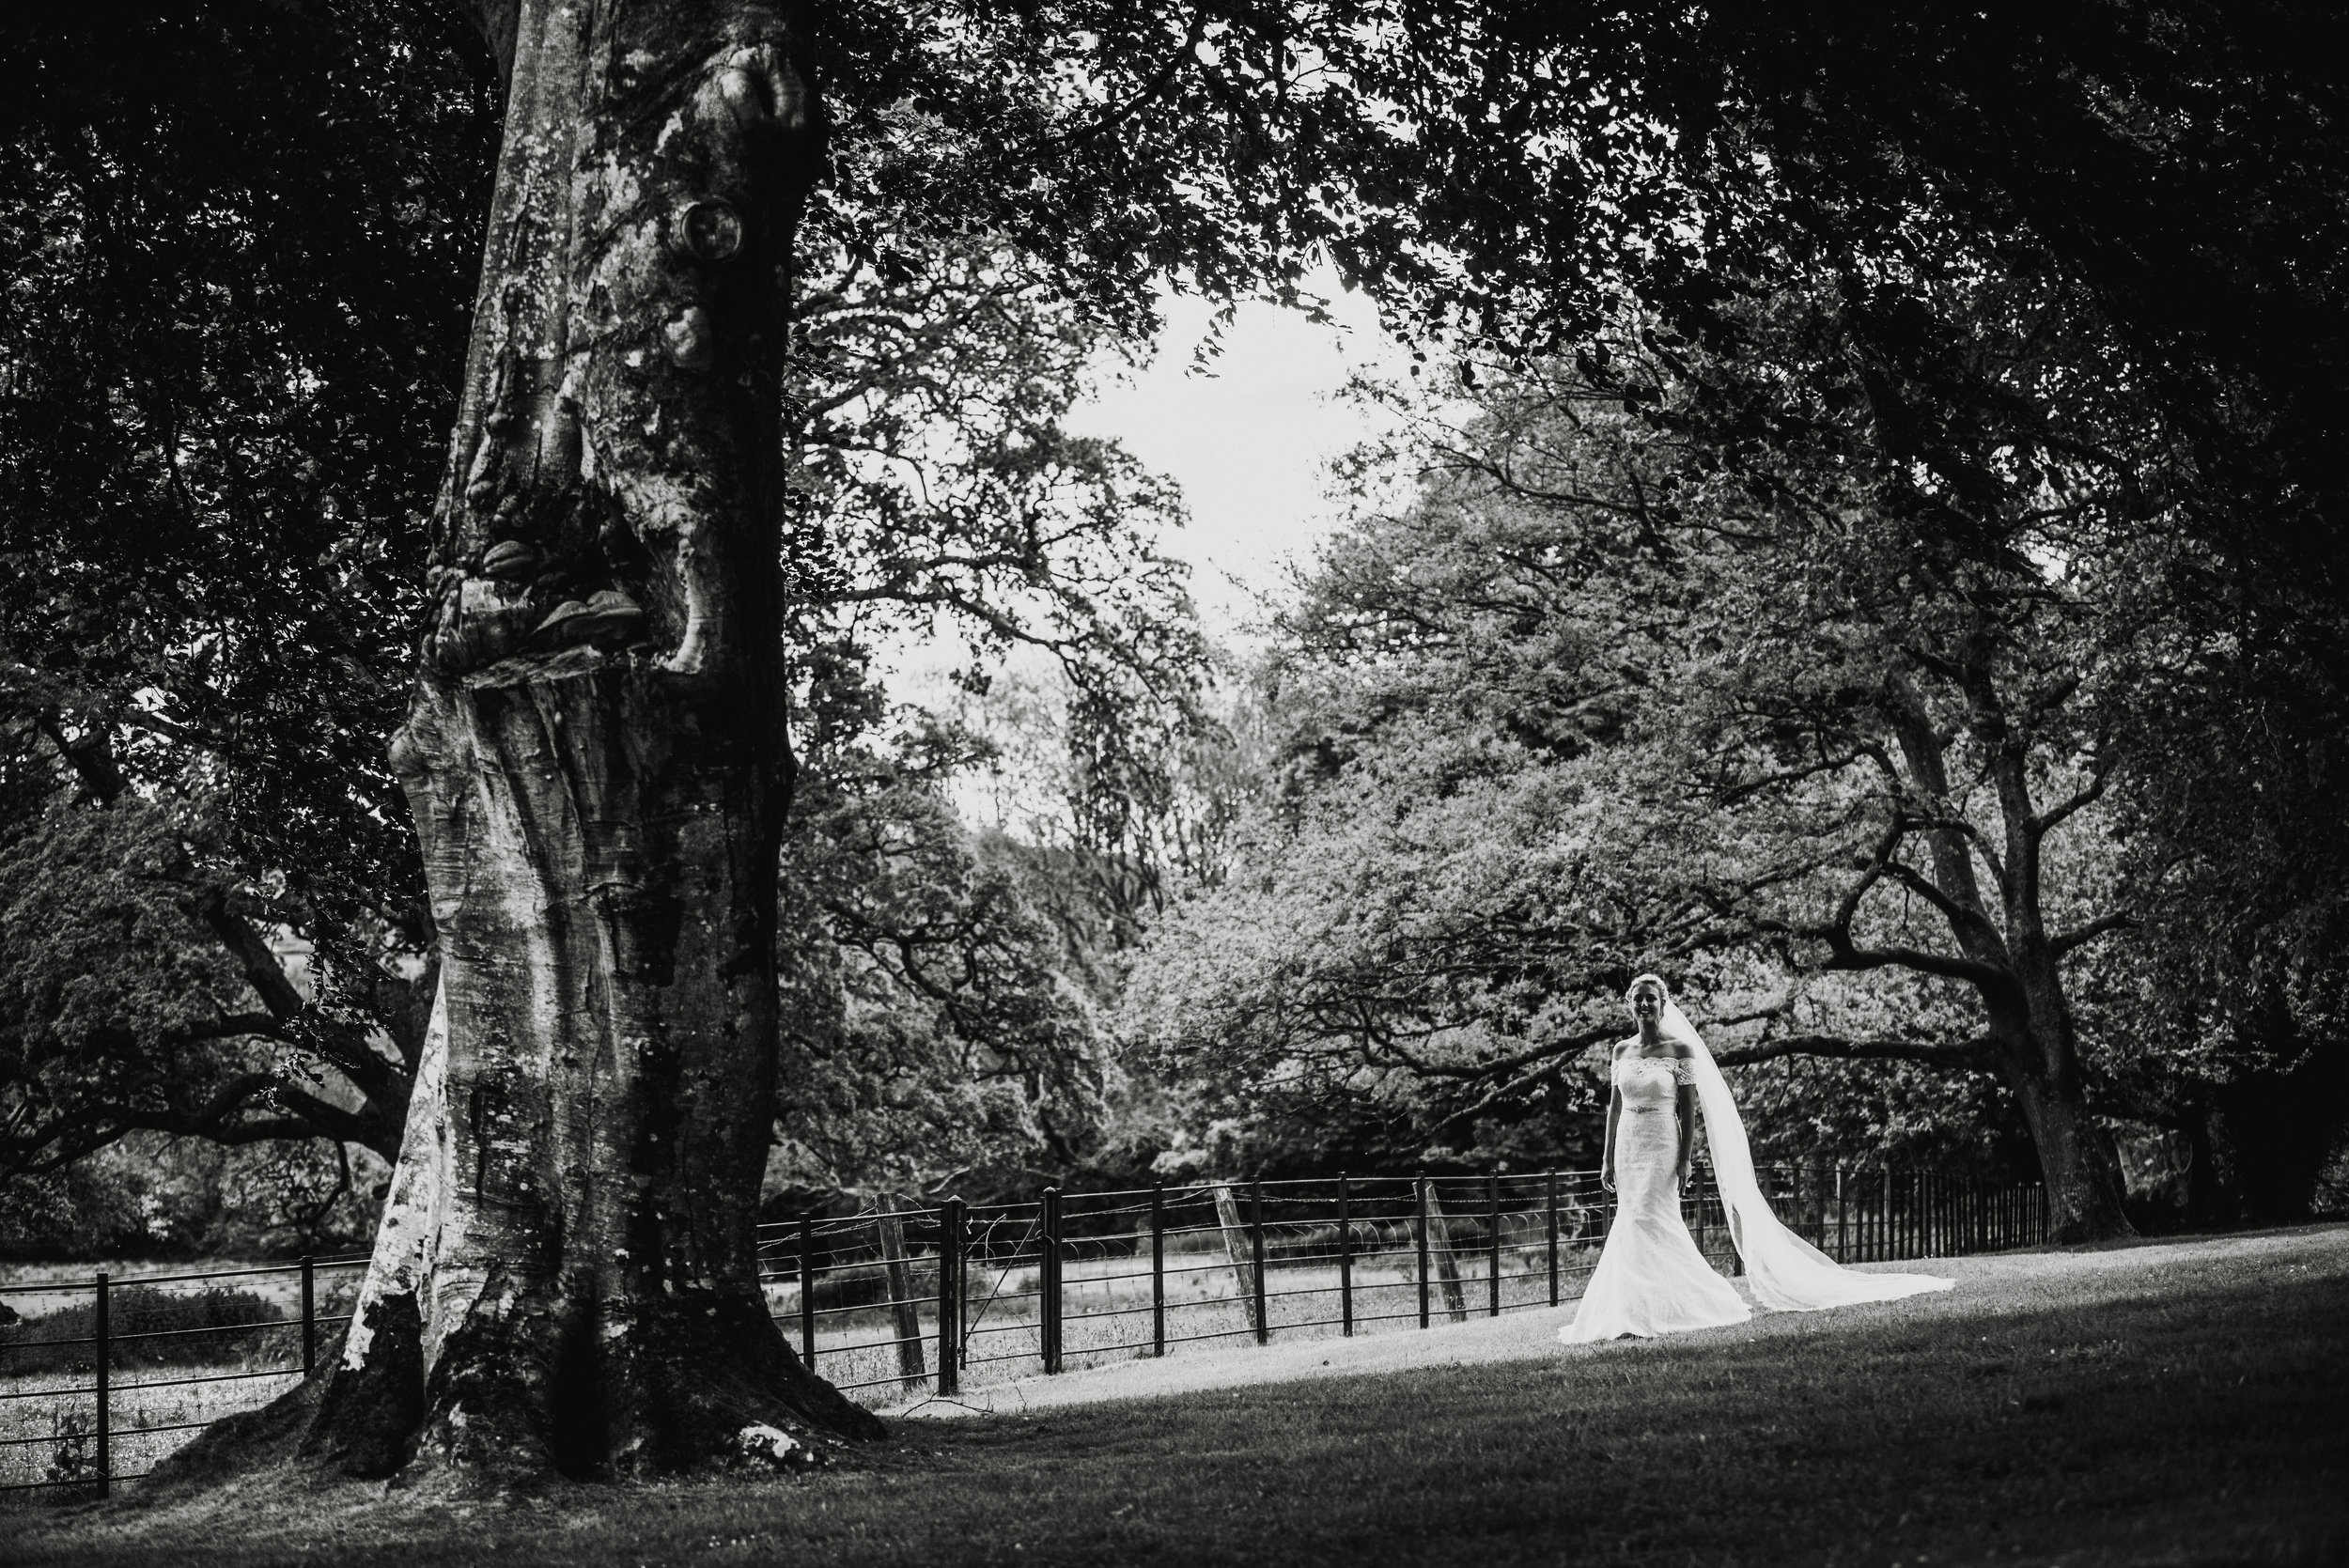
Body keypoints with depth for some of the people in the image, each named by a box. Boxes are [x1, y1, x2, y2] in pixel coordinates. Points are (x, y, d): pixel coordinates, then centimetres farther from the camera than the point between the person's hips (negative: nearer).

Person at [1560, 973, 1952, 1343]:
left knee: (1646, 1223, -12)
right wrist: (1608, 1157, 9)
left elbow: (1689, 1108, -6)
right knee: (1633, 1226, 3)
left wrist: (1684, 1160, -12)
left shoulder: (1680, 1049, -4)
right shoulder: (1622, 1051, 10)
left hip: (1662, 1147, -5)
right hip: (1628, 1147, 5)